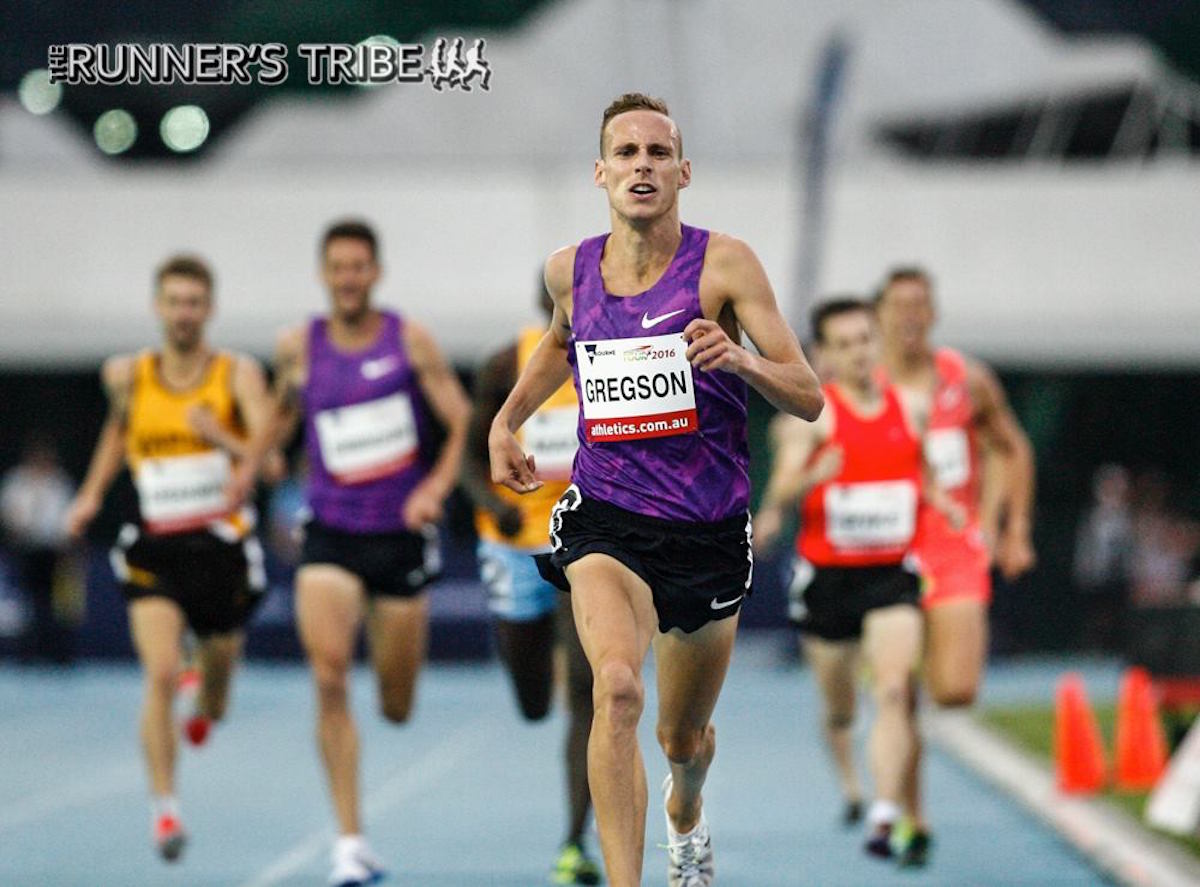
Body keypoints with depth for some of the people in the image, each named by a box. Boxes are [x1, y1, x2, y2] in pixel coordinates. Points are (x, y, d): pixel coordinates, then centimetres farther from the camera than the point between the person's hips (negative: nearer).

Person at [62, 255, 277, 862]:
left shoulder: (238, 374, -8)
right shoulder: (127, 376, 1)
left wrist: (219, 437, -33)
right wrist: (93, 491, 20)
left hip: (223, 547, 0)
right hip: (155, 550, 0)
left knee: (214, 702, 15)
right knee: (161, 675, -20)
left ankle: (205, 708, 53)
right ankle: (164, 808, -16)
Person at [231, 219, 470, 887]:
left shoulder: (410, 341, -3)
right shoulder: (299, 348, 3)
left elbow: (464, 425, -4)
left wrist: (436, 487, -19)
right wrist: (252, 462, 16)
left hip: (400, 534, 0)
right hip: (331, 536, 1)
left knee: (398, 708, 8)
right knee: (329, 678, -21)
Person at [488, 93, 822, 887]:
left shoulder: (725, 263, -9)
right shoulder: (570, 270, 1)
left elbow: (809, 398, -12)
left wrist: (739, 359, -30)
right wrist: (507, 421, 17)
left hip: (709, 528, 0)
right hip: (605, 519, 0)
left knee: (685, 738, 17)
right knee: (617, 687, -29)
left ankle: (686, 816, 53)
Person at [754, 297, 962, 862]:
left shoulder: (912, 409, 4)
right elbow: (781, 488, -18)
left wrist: (939, 501, 2)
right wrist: (812, 477, -38)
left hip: (892, 574, 1)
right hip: (827, 575, -1)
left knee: (894, 692, -18)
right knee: (838, 705, 13)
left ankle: (885, 816, -23)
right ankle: (849, 783, 43)